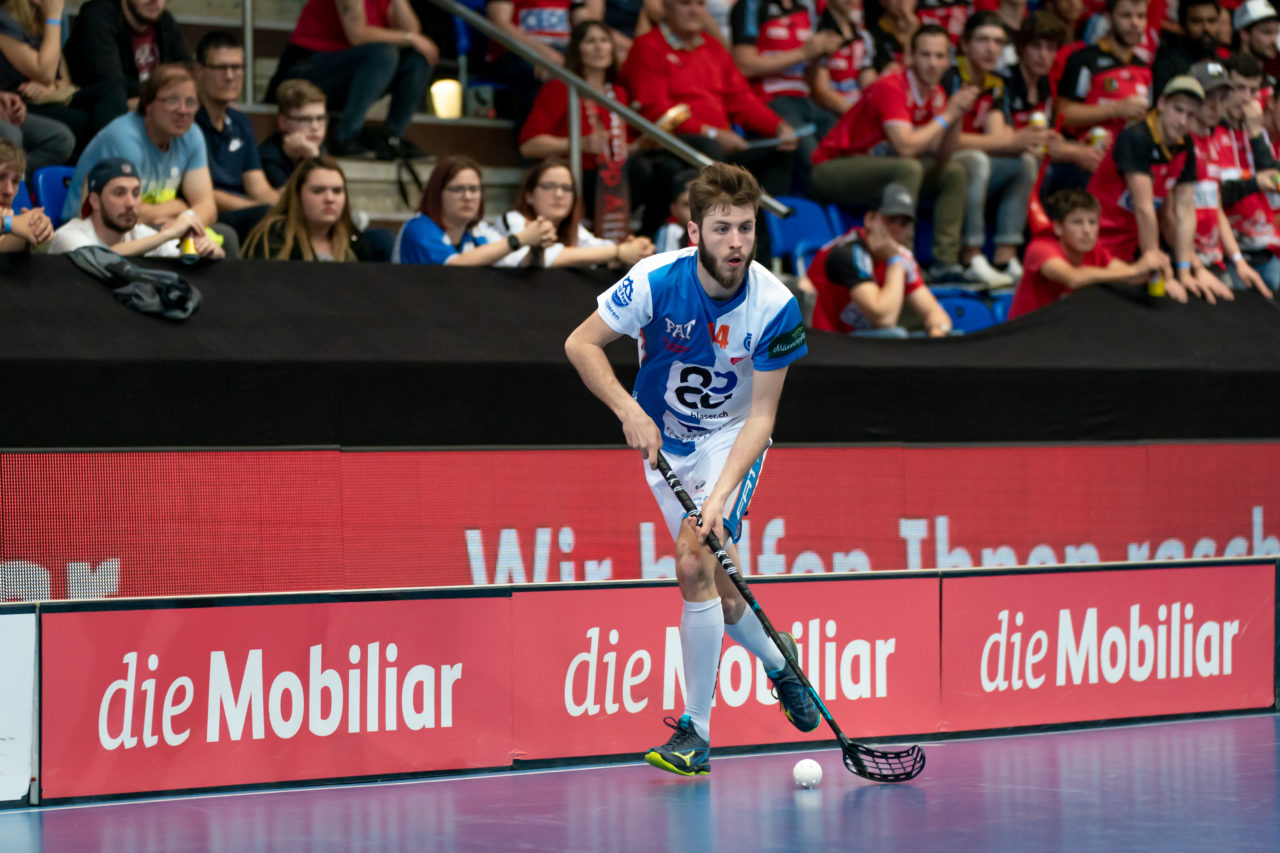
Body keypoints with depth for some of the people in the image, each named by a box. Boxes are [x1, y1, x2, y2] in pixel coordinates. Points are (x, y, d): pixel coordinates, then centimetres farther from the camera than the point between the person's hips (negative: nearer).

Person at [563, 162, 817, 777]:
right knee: (714, 584, 3)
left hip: (731, 438, -2)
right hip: (663, 440, 2)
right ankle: (777, 664, 35)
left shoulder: (775, 306, -23)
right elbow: (580, 343, -13)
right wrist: (629, 410, -26)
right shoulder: (656, 281, -22)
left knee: (694, 561, -22)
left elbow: (760, 417, -20)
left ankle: (695, 732, -13)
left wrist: (720, 495, -32)